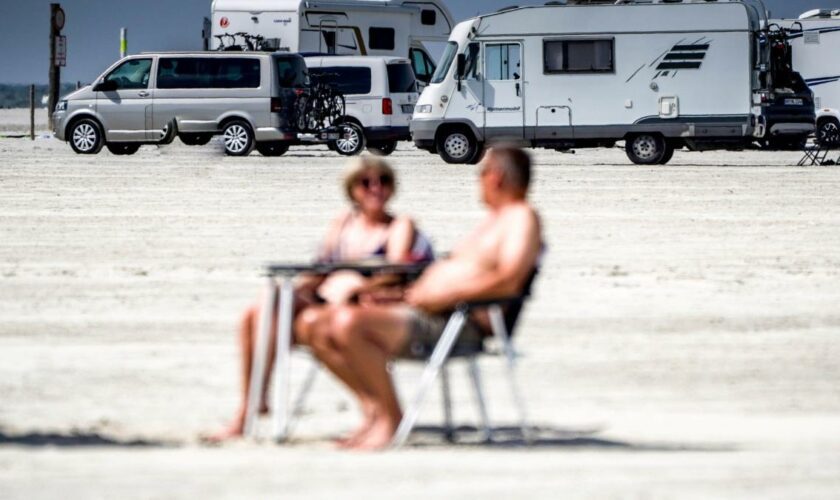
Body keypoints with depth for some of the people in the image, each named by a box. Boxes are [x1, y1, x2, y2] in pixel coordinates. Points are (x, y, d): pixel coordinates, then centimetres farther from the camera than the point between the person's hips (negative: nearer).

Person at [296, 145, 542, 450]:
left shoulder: (522, 217, -5)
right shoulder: (493, 218, 26)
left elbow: (507, 281, -21)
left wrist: (445, 295, -20)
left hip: (458, 325, -11)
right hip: (421, 312, 11)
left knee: (349, 323, -31)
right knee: (312, 323, 1)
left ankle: (392, 416, -17)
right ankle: (373, 409, -2)